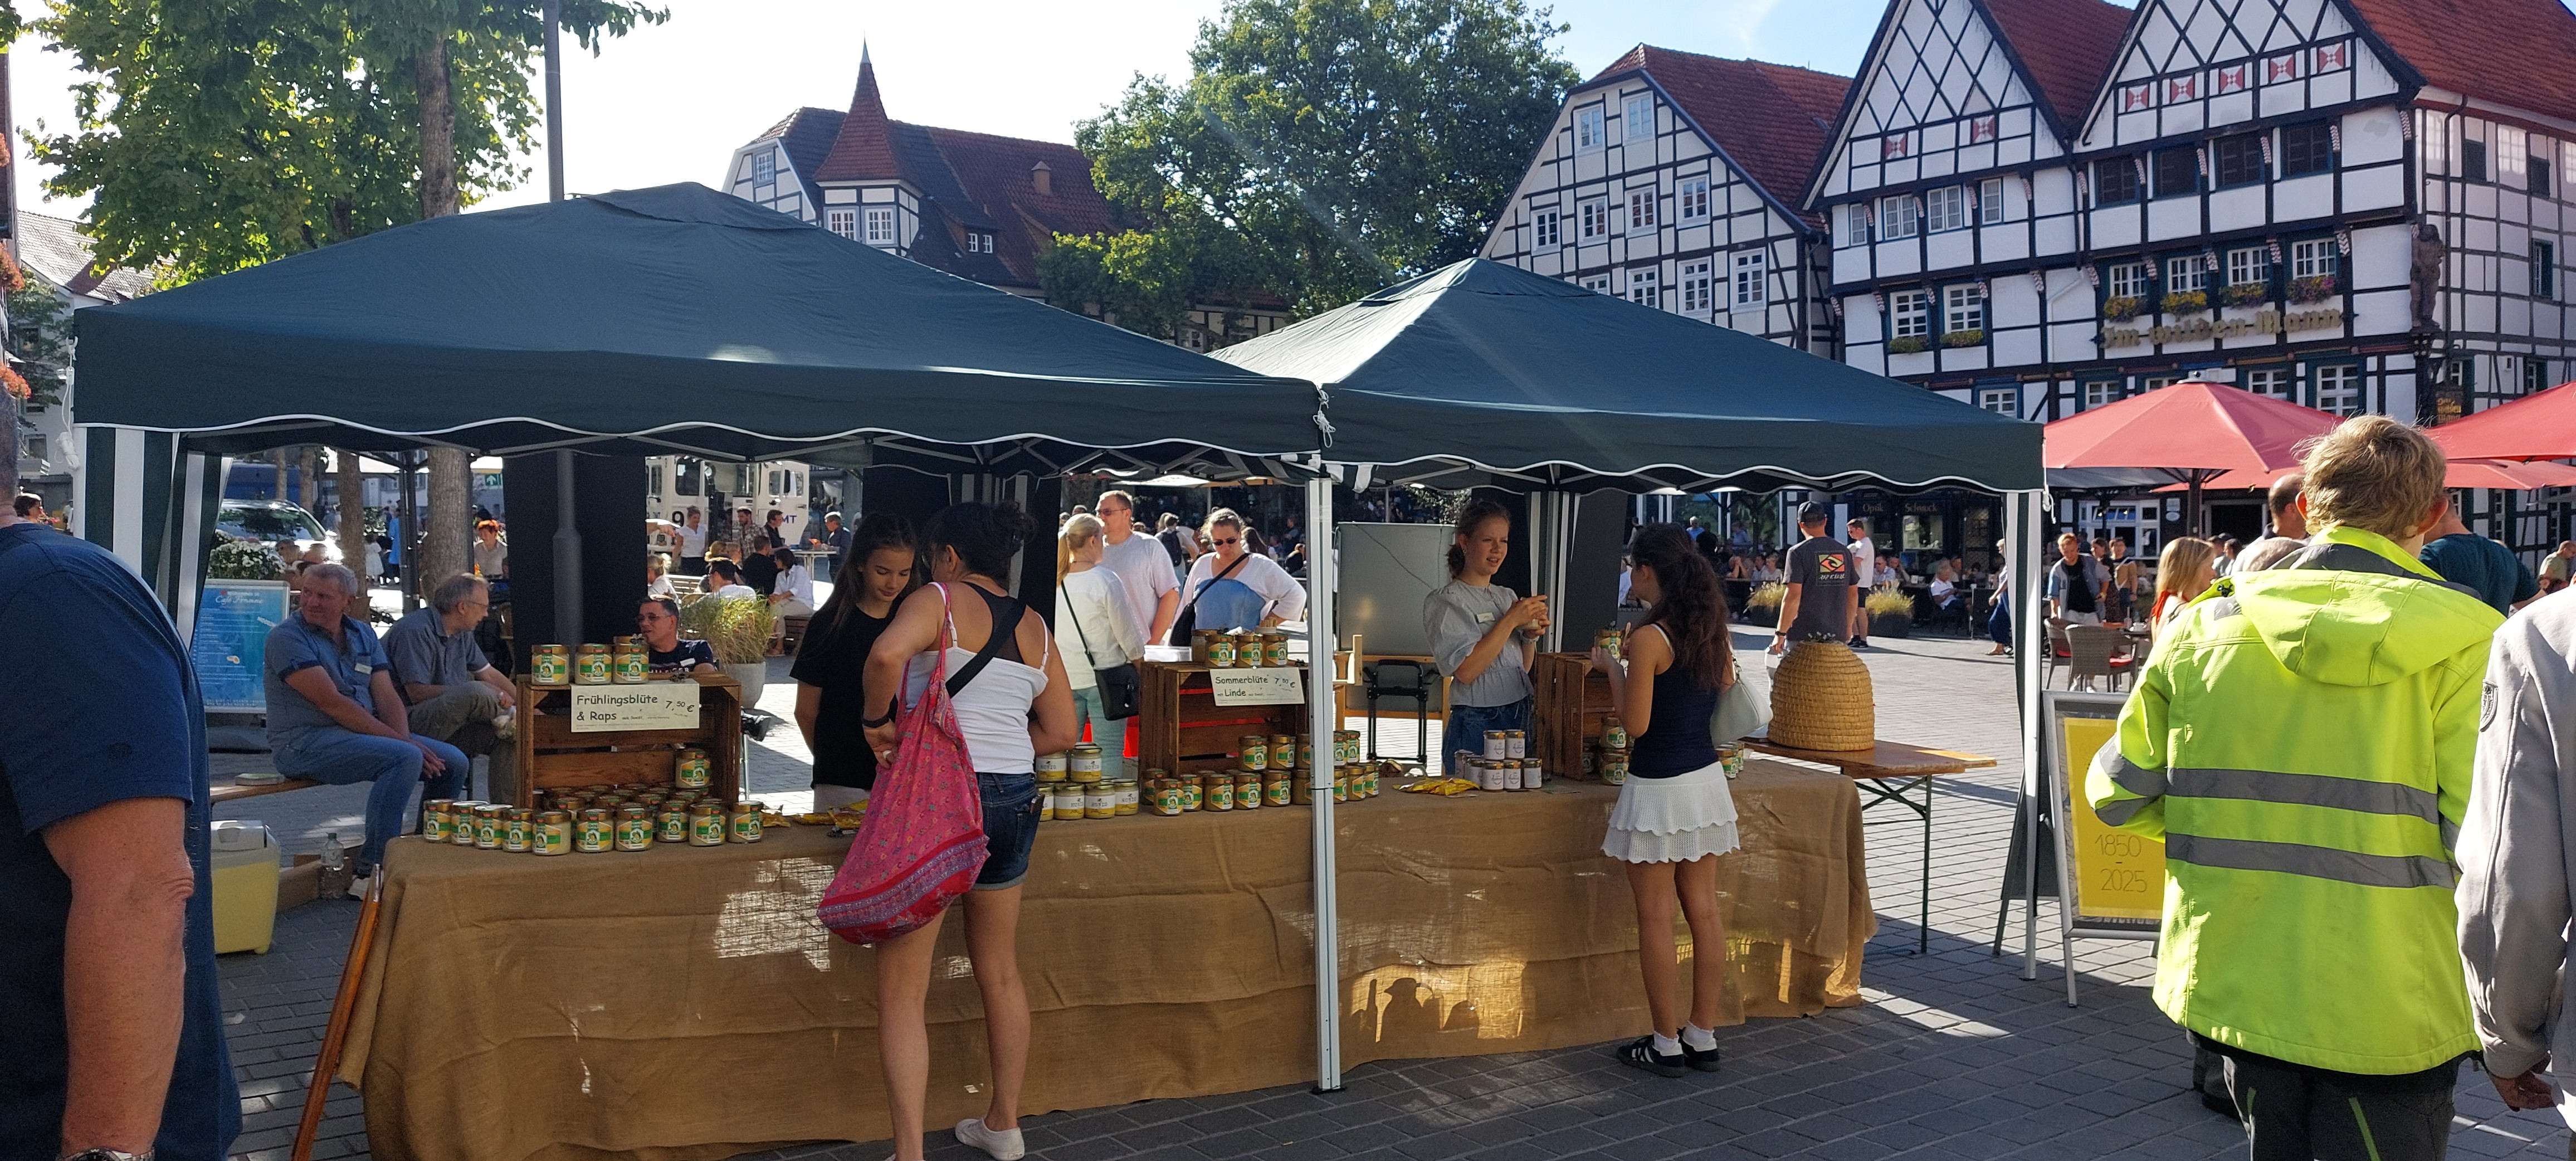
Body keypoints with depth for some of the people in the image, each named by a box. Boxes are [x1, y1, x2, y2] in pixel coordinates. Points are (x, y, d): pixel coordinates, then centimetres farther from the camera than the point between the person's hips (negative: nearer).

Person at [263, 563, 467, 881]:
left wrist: (404, 739, -16)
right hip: (306, 741, -7)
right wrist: (401, 742, -21)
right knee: (406, 757, -31)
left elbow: (387, 696, 5)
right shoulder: (286, 637, -9)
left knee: (453, 762, -6)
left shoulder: (363, 634, 13)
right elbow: (331, 702, -17)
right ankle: (369, 872, -26)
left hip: (366, 732, 7)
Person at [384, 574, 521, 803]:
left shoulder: (461, 634, 13)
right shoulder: (416, 631, -16)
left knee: (507, 737, -10)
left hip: (445, 725, 9)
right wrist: (476, 690, -18)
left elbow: (490, 674, 22)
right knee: (475, 693, -32)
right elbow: (418, 693, -21)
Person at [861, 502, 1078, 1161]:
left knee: (903, 988, 0)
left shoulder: (941, 600, -5)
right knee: (1001, 973, 20)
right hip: (1015, 799, 6)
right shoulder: (1034, 627, 11)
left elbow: (888, 654, -27)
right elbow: (1061, 733, 11)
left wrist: (878, 721, -13)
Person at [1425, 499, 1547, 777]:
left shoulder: (1508, 597, 14)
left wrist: (1531, 636, -2)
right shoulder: (1445, 601, -7)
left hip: (1520, 719, 6)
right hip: (1476, 725, -6)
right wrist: (1510, 621, -16)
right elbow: (1466, 671, -19)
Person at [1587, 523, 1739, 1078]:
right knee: (1705, 911, 12)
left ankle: (1666, 1044, 11)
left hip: (1659, 788, -8)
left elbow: (1636, 723, -16)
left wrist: (1614, 668, -2)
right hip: (1707, 778, 8)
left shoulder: (1648, 639, -18)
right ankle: (1703, 1037, 20)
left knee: (1656, 917, 3)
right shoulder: (1714, 632, 5)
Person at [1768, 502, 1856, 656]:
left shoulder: (1798, 552, -7)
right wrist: (1848, 628, 26)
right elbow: (1853, 594, 14)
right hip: (1837, 634, 5)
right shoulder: (1844, 551, 9)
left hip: (1804, 636, -5)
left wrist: (1781, 633, -9)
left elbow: (1793, 597, -14)